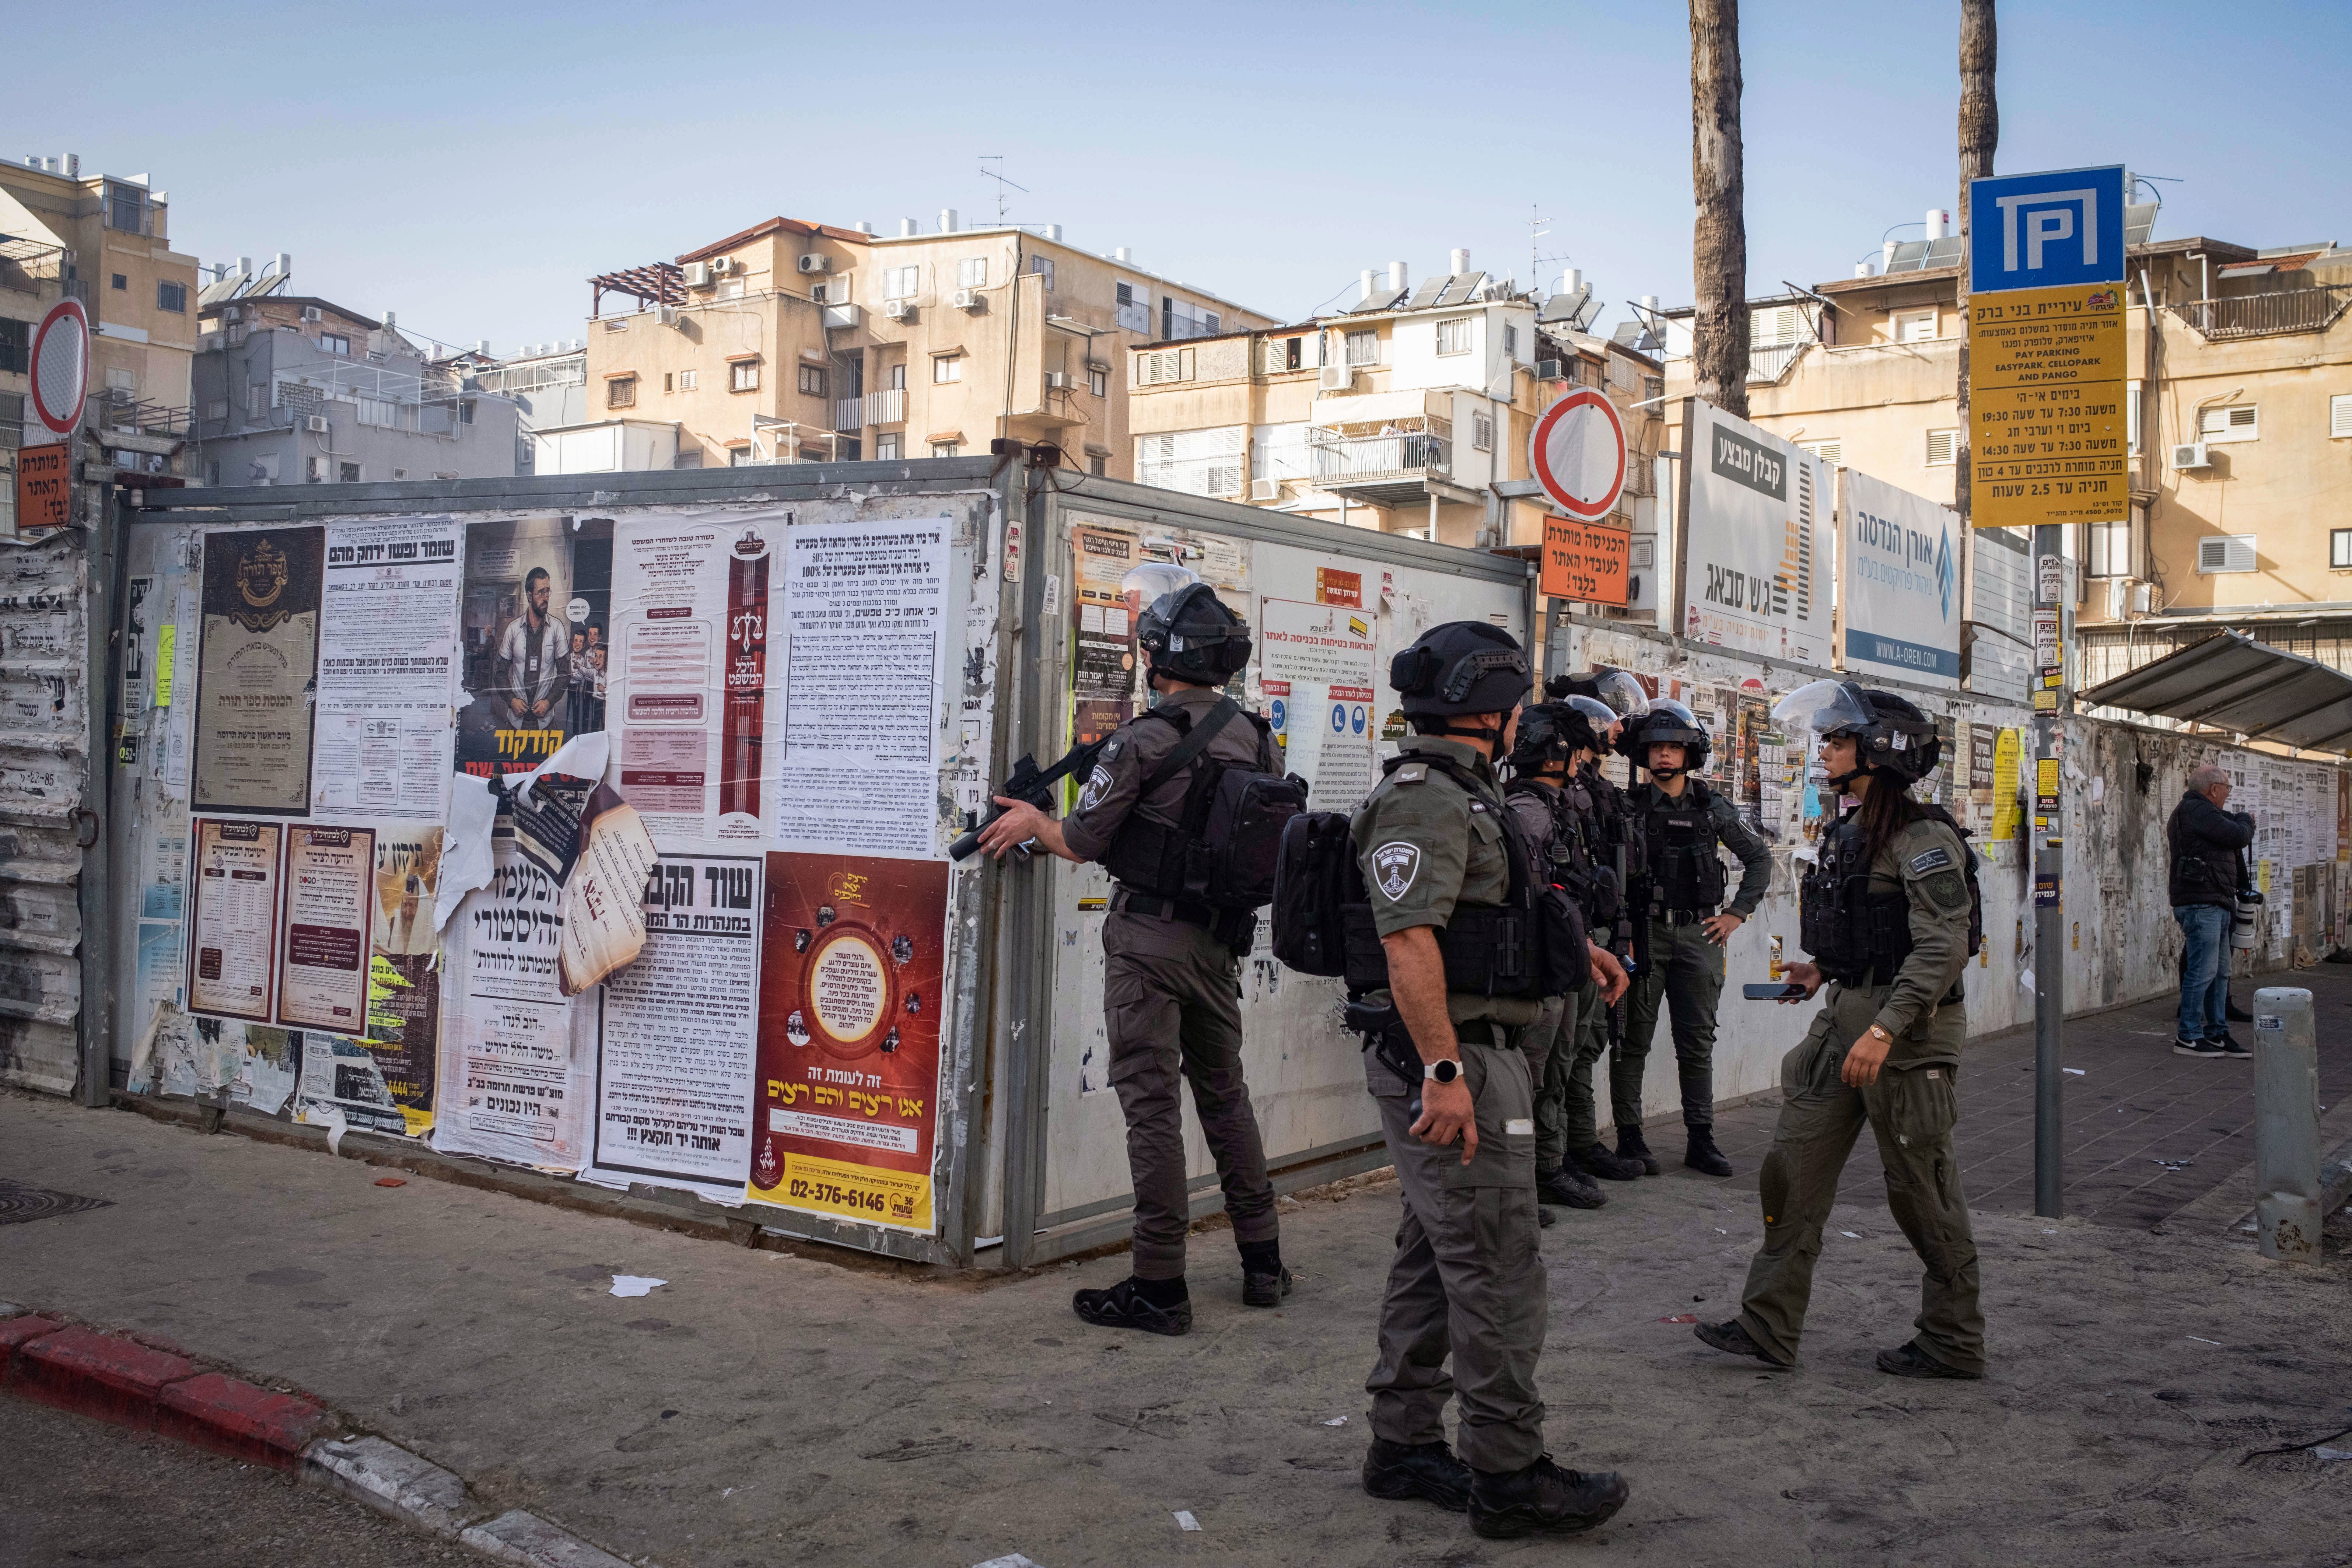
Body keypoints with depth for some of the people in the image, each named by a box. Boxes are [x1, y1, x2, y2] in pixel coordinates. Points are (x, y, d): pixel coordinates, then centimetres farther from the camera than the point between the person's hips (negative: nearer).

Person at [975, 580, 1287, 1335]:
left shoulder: (1143, 739, -14)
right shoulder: (1256, 738, 6)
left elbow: (1083, 841, -8)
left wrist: (1033, 820, 12)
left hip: (1148, 938, -6)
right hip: (1222, 942, 7)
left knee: (1153, 1105, -2)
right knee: (1225, 1094, 18)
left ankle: (1159, 1286, 1)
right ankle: (1263, 1262, 25)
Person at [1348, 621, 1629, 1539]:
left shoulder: (1461, 796, 18)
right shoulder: (1425, 799, -16)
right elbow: (1409, 938, -25)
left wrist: (1573, 949, 25)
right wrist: (1444, 1070, -28)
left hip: (1464, 1057, 11)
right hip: (1453, 1060, -11)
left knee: (1433, 1258, 15)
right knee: (1497, 1269, -5)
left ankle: (1405, 1446, 23)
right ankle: (1507, 1477, 2)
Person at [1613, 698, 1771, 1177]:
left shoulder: (1713, 808, 7)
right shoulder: (1628, 804, 0)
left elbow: (1759, 857, 17)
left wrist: (1737, 913, 8)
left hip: (1697, 935, 3)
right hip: (1642, 933, -2)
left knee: (1698, 1043, 7)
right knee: (1634, 1040, 0)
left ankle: (1701, 1141, 13)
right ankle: (1629, 1138, 7)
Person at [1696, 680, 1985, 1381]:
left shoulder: (1923, 838, -15)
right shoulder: (1849, 833, 13)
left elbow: (1944, 947, -22)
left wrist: (1884, 1030, -28)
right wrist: (1823, 971, 11)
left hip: (1909, 1031, -9)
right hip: (1846, 1020, 9)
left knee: (1921, 1190, 3)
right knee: (1793, 1170, 6)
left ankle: (1954, 1343, 19)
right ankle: (1769, 1326, 12)